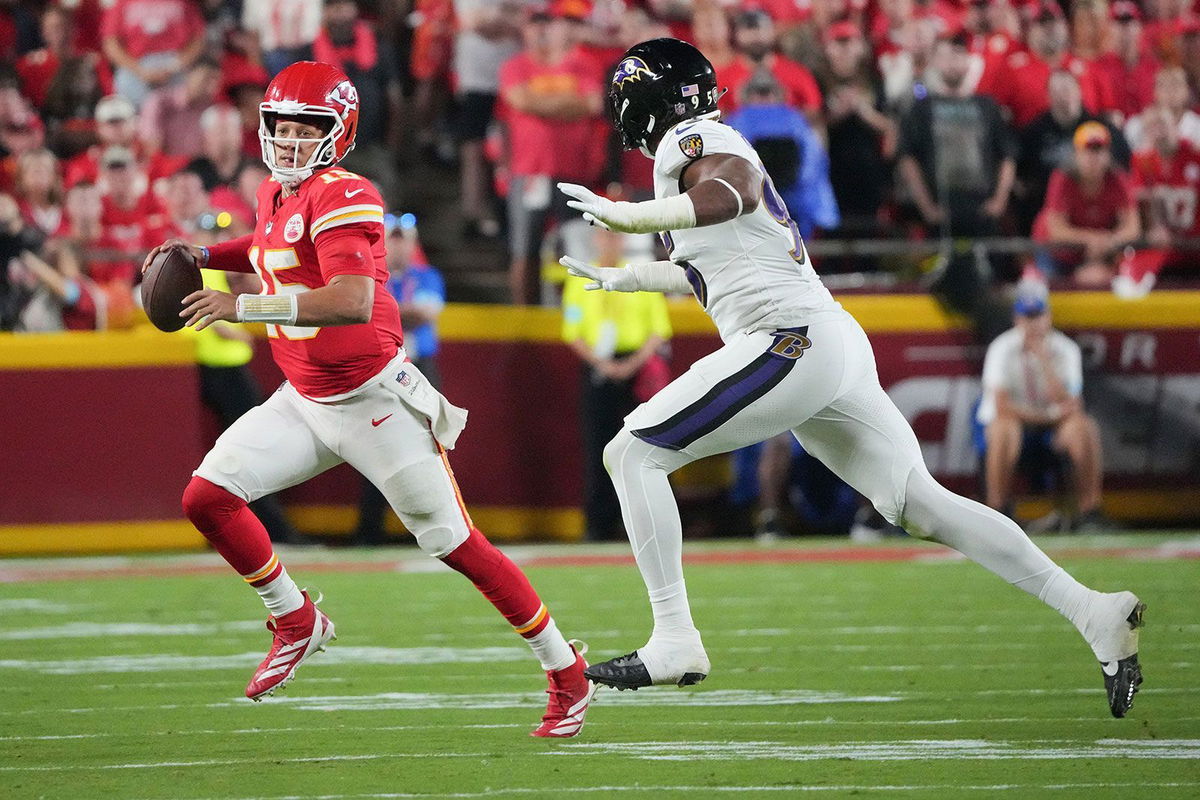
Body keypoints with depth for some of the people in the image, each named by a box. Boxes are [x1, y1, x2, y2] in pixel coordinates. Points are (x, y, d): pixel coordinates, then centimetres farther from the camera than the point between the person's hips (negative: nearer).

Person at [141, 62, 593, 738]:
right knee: (207, 498, -6)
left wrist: (245, 307, -36)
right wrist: (201, 256, 15)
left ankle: (567, 673, 11)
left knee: (454, 543, -2)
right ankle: (297, 624, 14)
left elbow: (353, 302, -35)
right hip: (304, 403, 8)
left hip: (373, 400, -8)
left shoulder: (343, 197, -21)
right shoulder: (277, 194, 6)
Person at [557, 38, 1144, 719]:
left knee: (633, 455, -7)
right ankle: (1093, 610, 3)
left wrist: (626, 215, -29)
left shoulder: (690, 143, -1)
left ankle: (674, 640, -14)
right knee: (922, 503, 8)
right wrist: (624, 279, 52)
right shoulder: (718, 152, 27)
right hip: (839, 349, 10)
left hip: (792, 339, -10)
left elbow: (727, 194, -26)